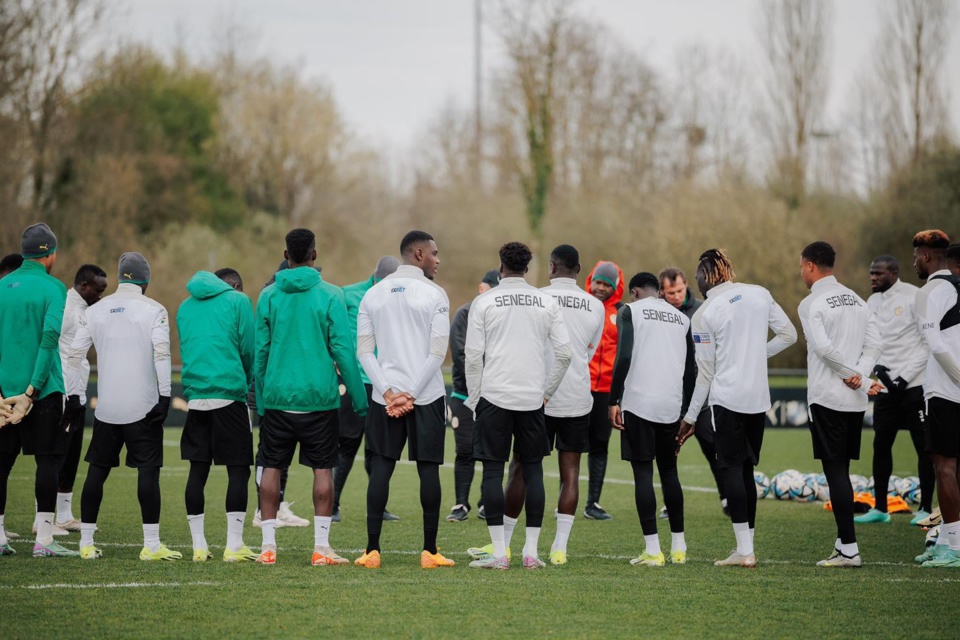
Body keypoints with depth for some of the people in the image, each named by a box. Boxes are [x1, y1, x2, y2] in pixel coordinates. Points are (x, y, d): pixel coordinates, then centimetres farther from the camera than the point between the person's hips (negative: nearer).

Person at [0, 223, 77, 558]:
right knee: (48, 460, -1)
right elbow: (51, 333, -16)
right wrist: (35, 386, -14)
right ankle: (44, 539, -4)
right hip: (44, 391, -5)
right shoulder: (52, 287, -6)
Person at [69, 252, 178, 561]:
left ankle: (86, 543, 12)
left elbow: (74, 355, 7)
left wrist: (73, 397, 14)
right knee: (148, 471, -2)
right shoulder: (153, 310, -3)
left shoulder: (95, 311, 8)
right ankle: (151, 544, -5)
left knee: (97, 470, 10)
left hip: (106, 408, 4)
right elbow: (161, 354, -13)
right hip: (143, 407, -4)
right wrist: (164, 395, -10)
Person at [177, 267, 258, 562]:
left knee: (198, 470, 7)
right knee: (238, 469, 0)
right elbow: (248, 349, 1)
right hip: (230, 395, -4)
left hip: (195, 395, 4)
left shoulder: (185, 306, 17)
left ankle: (199, 546, 8)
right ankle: (234, 546, -4)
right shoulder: (238, 300, 3)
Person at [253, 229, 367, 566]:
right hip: (319, 398, -2)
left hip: (277, 397, 2)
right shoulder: (329, 295, -5)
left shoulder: (268, 295, 3)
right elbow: (343, 351, -6)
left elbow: (260, 351, 6)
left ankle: (268, 545, 7)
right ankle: (321, 547, 1)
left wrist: (261, 398, 15)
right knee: (323, 468, 4)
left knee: (271, 468, 9)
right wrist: (358, 397, 1)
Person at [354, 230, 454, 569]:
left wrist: (388, 392, -3)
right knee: (428, 469, 3)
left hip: (385, 397, 3)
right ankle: (429, 551, 4)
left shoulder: (373, 294, 8)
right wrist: (411, 394, -9)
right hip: (427, 397, -3)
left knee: (380, 469, 4)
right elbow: (437, 352, -11)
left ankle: (372, 550, 0)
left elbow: (364, 351, 2)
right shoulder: (434, 294, -4)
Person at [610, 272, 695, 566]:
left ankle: (653, 550, -6)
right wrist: (686, 409, 21)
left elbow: (624, 356, -11)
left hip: (639, 402, -5)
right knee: (669, 471, 16)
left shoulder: (630, 311, 1)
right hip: (672, 406, 5)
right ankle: (678, 546, 18)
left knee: (643, 472, -2)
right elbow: (691, 369, 15)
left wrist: (614, 401, -9)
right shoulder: (681, 318, 15)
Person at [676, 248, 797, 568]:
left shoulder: (703, 315, -6)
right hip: (759, 398, 5)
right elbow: (789, 334, 9)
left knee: (732, 469, -3)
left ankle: (744, 550, -11)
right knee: (746, 470, 12)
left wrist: (690, 417, 6)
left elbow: (705, 373, -3)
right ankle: (747, 546, 13)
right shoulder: (759, 294, 4)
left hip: (727, 398, -5)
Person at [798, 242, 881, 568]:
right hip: (856, 399, 7)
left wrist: (849, 373, -8)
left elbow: (822, 346, -19)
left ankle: (849, 550, -9)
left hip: (827, 397, -7)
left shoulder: (811, 304, -8)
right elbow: (874, 343, 6)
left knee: (835, 471, -6)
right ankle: (843, 542, 16)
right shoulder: (856, 300, 13)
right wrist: (860, 375, -3)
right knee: (841, 470, 14)